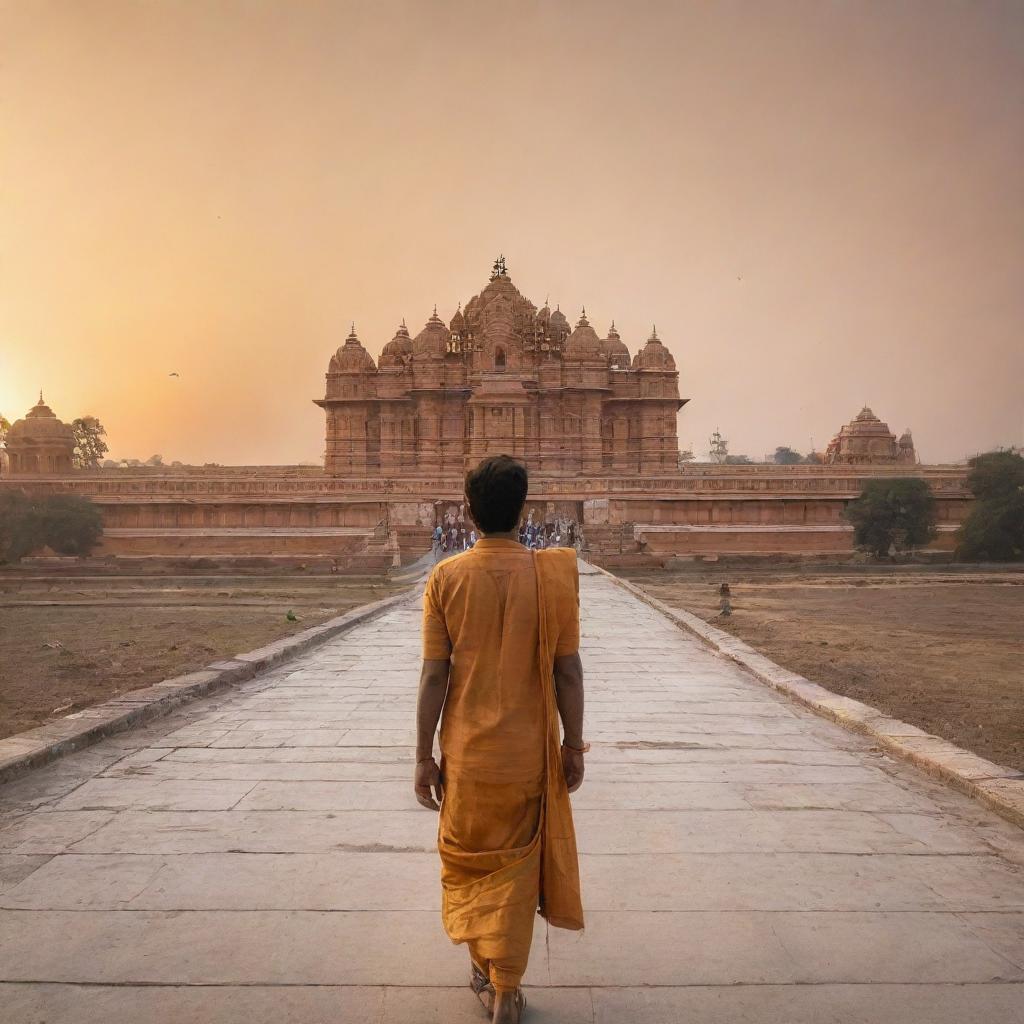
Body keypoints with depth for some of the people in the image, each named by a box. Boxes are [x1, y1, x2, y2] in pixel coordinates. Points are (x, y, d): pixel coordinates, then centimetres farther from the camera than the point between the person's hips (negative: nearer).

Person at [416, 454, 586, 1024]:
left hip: (466, 753, 0)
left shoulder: (446, 577, -10)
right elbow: (568, 672, -7)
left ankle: (482, 965, 35)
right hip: (529, 752, 0)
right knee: (515, 865, 16)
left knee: (466, 856, 22)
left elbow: (434, 675, -8)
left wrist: (424, 756, 1)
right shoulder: (551, 575, -10)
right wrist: (573, 747, 4)